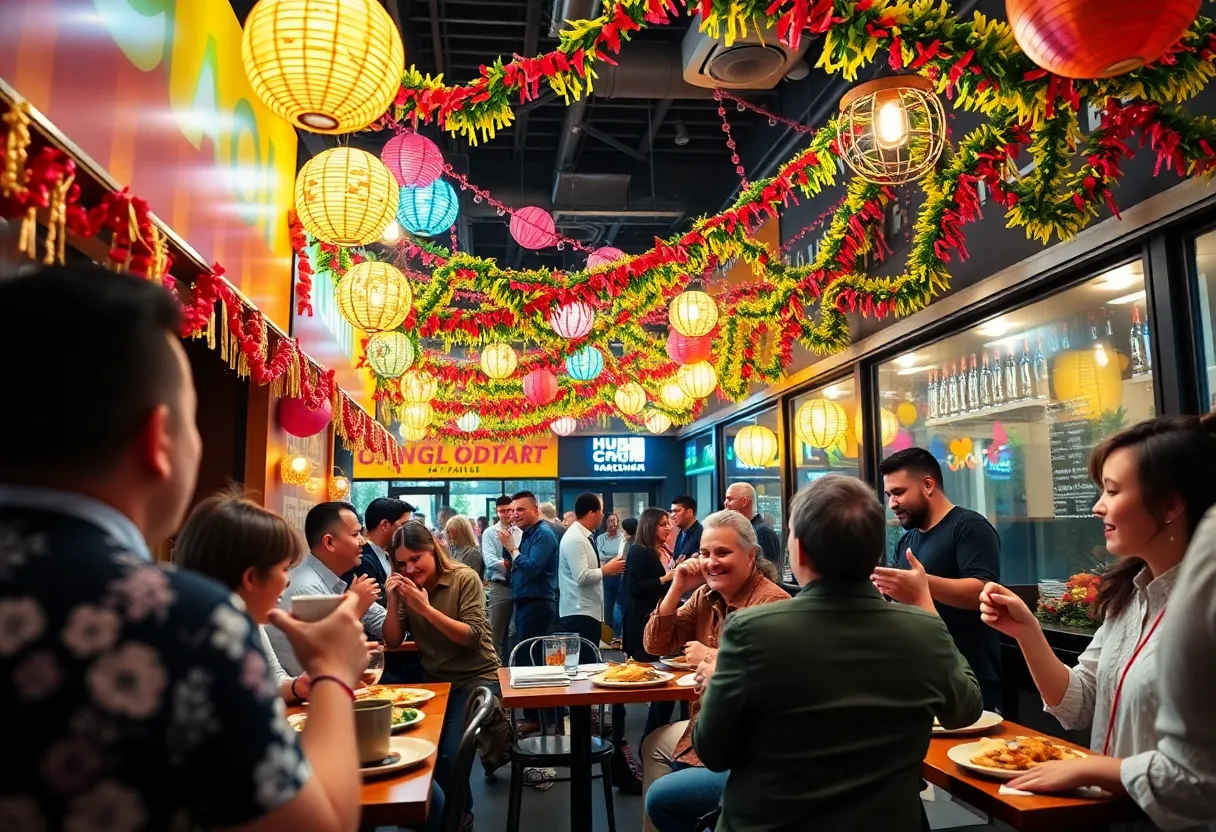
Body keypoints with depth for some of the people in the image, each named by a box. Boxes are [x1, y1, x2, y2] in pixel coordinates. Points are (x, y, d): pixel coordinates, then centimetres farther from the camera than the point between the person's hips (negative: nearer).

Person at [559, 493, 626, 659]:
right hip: (579, 613, -10)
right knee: (584, 664, -8)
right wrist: (606, 570, -12)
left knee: (589, 663, 13)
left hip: (588, 611, 10)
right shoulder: (574, 539, -17)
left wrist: (606, 568, 7)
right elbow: (582, 577, -25)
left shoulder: (582, 536, 13)